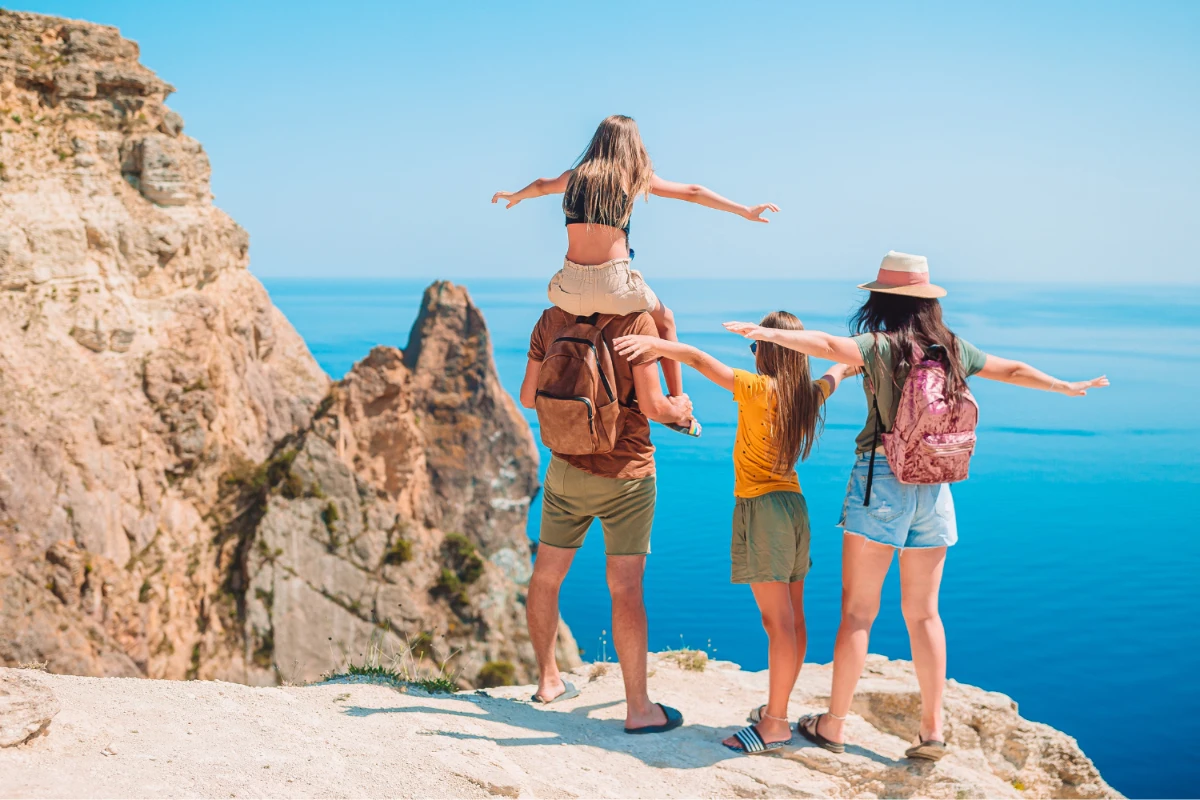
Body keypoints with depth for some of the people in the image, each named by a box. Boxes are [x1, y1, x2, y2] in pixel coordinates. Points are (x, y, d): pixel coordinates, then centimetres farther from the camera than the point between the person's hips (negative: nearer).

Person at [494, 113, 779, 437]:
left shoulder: (575, 176, 14)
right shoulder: (636, 177, 6)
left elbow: (541, 186, 36)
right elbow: (693, 192, 10)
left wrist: (515, 197, 57)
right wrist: (747, 211, 17)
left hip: (571, 287, 2)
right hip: (614, 286, -2)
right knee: (664, 320, 27)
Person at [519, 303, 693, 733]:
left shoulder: (551, 319, 0)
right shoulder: (637, 321, -13)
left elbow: (529, 397, 5)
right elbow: (651, 405, -16)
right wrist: (679, 410, 6)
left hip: (565, 470, 4)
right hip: (625, 473, -4)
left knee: (546, 576, 17)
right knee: (625, 588, -1)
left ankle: (548, 681, 31)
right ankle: (638, 708, 6)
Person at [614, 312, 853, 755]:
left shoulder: (759, 388, -14)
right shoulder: (809, 394, 8)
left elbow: (699, 359, -23)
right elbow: (832, 377, 32)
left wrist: (654, 343, -25)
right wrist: (845, 365, 53)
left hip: (762, 507, -8)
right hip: (793, 504, 8)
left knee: (777, 621, -8)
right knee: (792, 619, 12)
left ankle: (774, 723, -4)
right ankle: (777, 708, 24)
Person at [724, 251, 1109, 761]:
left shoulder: (883, 347, -10)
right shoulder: (953, 349, 6)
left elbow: (829, 345, -28)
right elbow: (1012, 370, 21)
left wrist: (769, 334, -35)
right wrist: (1068, 387, 36)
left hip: (881, 481, -5)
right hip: (934, 488, 5)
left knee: (857, 610, 3)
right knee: (923, 613, 13)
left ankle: (833, 725, 10)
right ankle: (932, 730, 16)